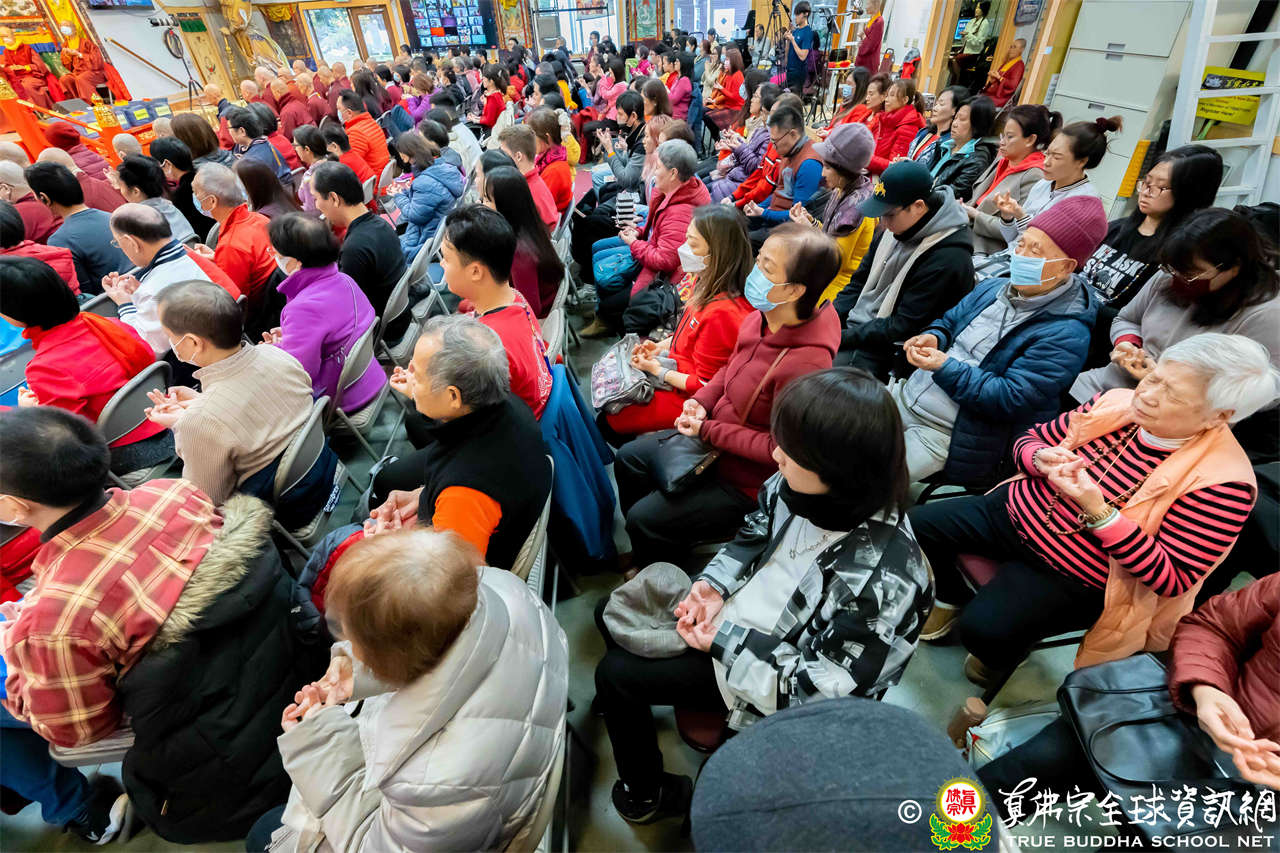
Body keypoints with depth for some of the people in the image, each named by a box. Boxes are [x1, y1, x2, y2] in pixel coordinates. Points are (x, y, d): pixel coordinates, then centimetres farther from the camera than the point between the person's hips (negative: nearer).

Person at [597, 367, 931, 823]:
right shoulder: (797, 484, -18)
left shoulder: (883, 580, -36)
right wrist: (714, 586, -13)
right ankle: (631, 696, 48)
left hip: (773, 677, -6)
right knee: (612, 615, 15)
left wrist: (725, 641, -25)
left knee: (615, 672, 0)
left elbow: (822, 691, -27)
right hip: (733, 609, 7)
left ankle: (648, 795, 30)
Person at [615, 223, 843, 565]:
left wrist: (708, 431, -21)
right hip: (713, 436, 8)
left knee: (644, 518, -3)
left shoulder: (805, 363, -35)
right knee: (628, 459, 15)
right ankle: (646, 551, 39)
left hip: (747, 480, -8)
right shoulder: (759, 319, -11)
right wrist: (702, 401, -8)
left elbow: (781, 449, -25)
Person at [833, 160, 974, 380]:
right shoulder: (895, 229, 5)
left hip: (883, 350, -8)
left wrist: (844, 338, -21)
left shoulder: (948, 260, -20)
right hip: (852, 325, 8)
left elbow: (903, 327, -20)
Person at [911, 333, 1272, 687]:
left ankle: (999, 660, 17)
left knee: (983, 628, -24)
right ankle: (953, 596, 25)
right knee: (917, 524, -5)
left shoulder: (1221, 481, -19)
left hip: (1072, 576, -5)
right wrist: (1041, 460, -20)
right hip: (1016, 508, 5)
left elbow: (1173, 580, -20)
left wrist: (1098, 511, -32)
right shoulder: (1118, 404, -6)